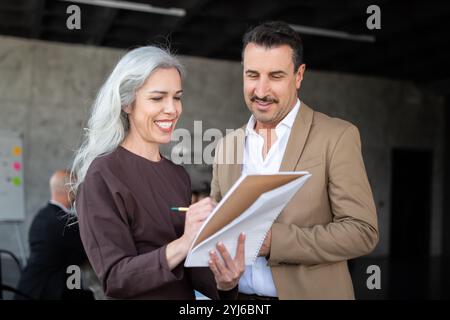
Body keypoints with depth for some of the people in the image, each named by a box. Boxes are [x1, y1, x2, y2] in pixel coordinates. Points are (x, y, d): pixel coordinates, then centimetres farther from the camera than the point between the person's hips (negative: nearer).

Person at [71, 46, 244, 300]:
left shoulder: (179, 175, 0)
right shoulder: (101, 176, -18)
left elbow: (187, 268, 1)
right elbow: (114, 278, -22)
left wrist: (221, 281, -18)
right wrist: (181, 245, -35)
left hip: (187, 294, 5)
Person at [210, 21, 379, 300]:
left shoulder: (337, 137, -10)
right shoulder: (227, 146, 3)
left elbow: (362, 232, -14)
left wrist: (273, 240, -23)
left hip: (309, 292, -4)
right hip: (238, 294, 4)